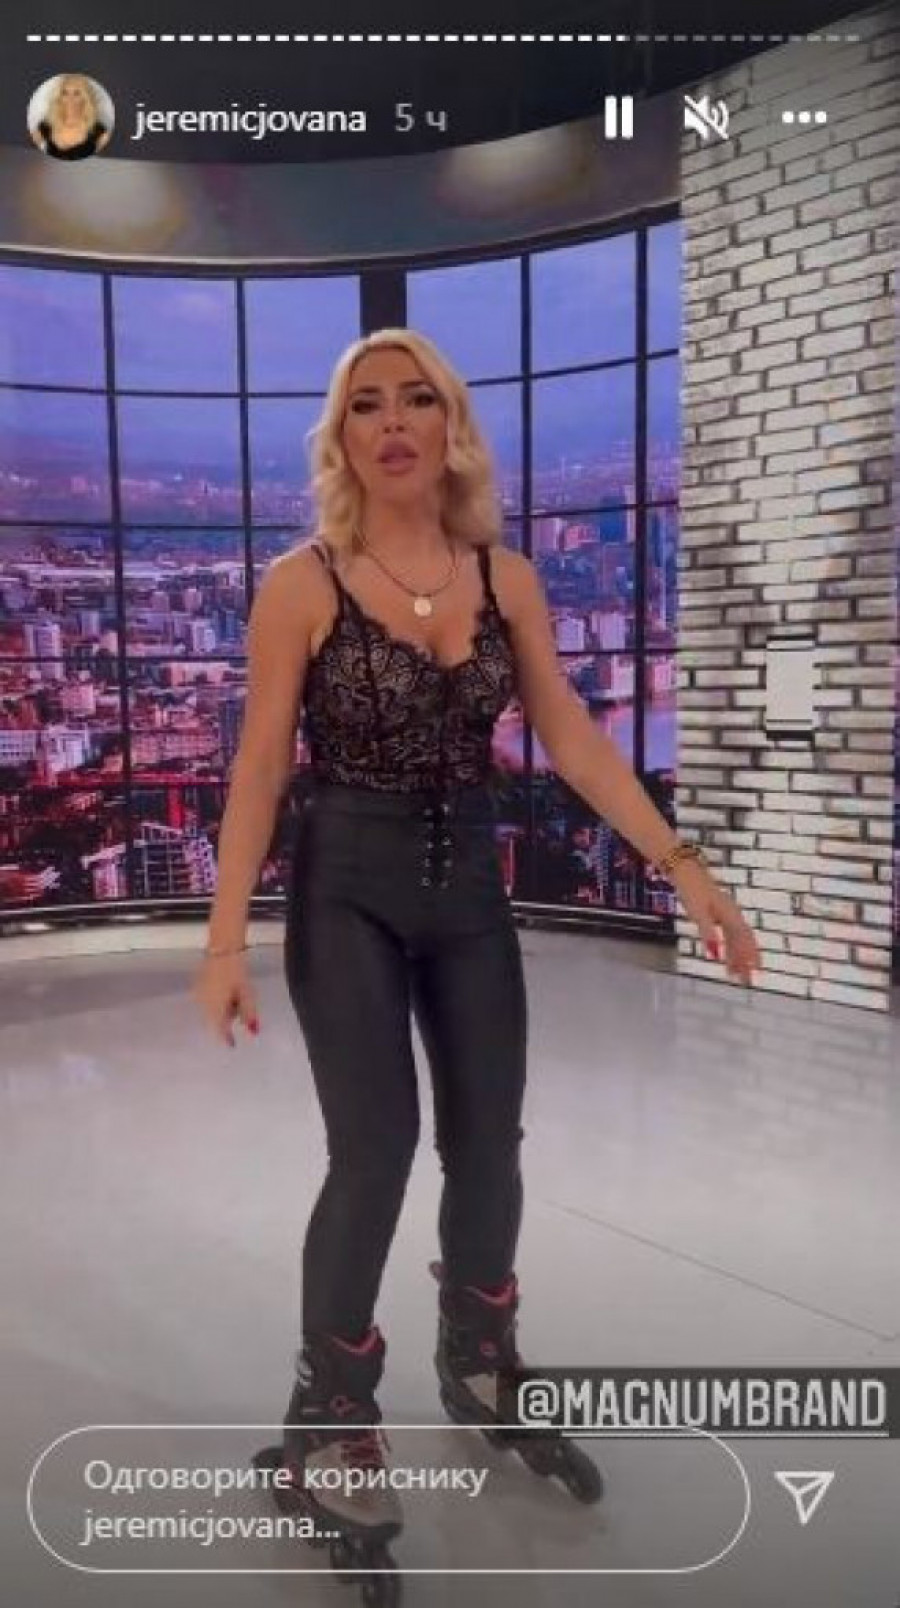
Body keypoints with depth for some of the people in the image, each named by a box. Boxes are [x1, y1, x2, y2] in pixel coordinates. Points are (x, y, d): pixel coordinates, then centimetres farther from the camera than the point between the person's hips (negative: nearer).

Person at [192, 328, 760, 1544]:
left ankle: (479, 1367, 38)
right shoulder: (301, 586, -8)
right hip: (347, 890, -3)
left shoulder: (506, 577, 1)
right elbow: (260, 768, -8)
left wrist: (685, 868, -1)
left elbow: (570, 735, 3)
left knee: (488, 1148, 11)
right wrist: (226, 941, -11)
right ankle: (330, 1415, 19)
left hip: (470, 886, 4)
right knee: (376, 1151, -7)